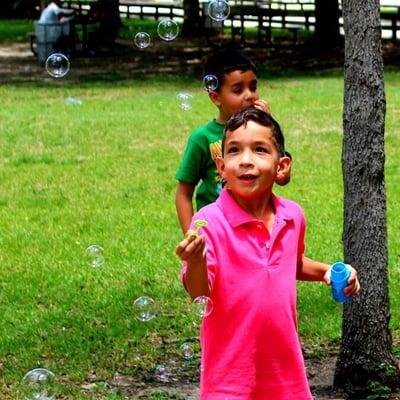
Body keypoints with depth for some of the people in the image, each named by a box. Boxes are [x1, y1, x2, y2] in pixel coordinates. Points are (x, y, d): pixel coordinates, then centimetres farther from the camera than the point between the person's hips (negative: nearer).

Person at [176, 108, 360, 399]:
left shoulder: (292, 216, 0)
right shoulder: (209, 222, -16)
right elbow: (201, 294, -19)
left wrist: (325, 271, 6)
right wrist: (195, 263, -37)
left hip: (283, 360, 5)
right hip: (231, 364, -5)